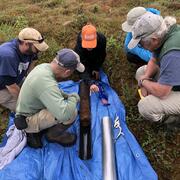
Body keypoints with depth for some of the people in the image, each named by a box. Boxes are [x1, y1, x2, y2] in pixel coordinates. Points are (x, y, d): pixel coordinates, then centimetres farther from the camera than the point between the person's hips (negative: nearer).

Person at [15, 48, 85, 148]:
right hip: (28, 121, -9)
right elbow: (64, 114, -42)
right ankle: (54, 135, 6)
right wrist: (74, 98, -22)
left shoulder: (44, 66, -7)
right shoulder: (46, 82, -35)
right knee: (71, 112, -23)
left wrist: (67, 96, 2)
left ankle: (35, 131, 14)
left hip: (28, 110, 9)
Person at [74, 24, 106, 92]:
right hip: (84, 58, -1)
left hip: (95, 58, 2)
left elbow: (102, 55, -20)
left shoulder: (102, 39, -41)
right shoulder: (79, 47, -45)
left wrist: (97, 69, -14)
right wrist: (90, 83, -56)